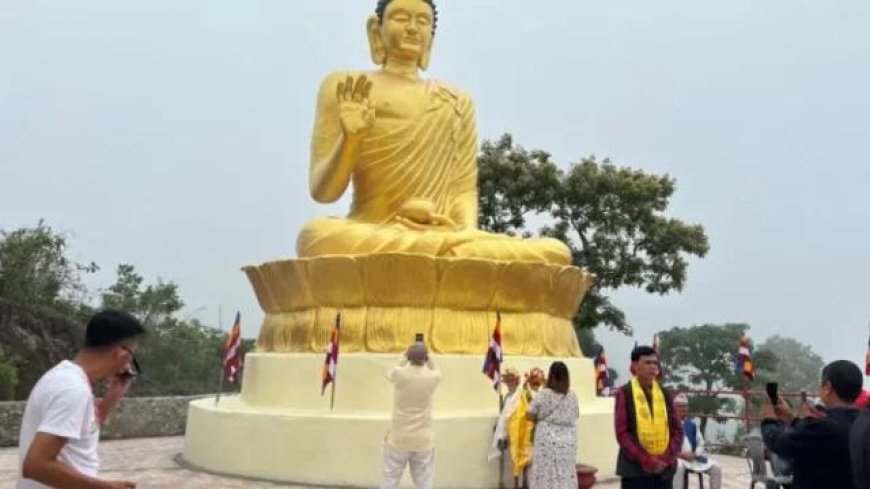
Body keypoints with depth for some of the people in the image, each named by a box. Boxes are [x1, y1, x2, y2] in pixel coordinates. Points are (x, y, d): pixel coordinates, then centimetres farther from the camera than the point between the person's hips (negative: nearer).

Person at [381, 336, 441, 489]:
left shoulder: (399, 374, -11)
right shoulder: (432, 378, -8)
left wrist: (406, 357, 24)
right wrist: (427, 357, 22)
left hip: (398, 439, 0)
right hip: (423, 441, 1)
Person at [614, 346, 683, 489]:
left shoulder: (664, 394, 8)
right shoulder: (624, 394, -5)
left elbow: (677, 430, 8)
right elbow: (622, 433, -10)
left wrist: (667, 458, -8)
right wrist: (647, 460, -17)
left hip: (664, 469, 5)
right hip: (635, 468, -4)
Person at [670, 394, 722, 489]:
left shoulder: (692, 425, 16)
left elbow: (700, 443, 16)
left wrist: (694, 454, -5)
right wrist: (680, 454, -18)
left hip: (693, 457, 6)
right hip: (676, 457, -6)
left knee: (716, 468, -7)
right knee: (679, 466, -41)